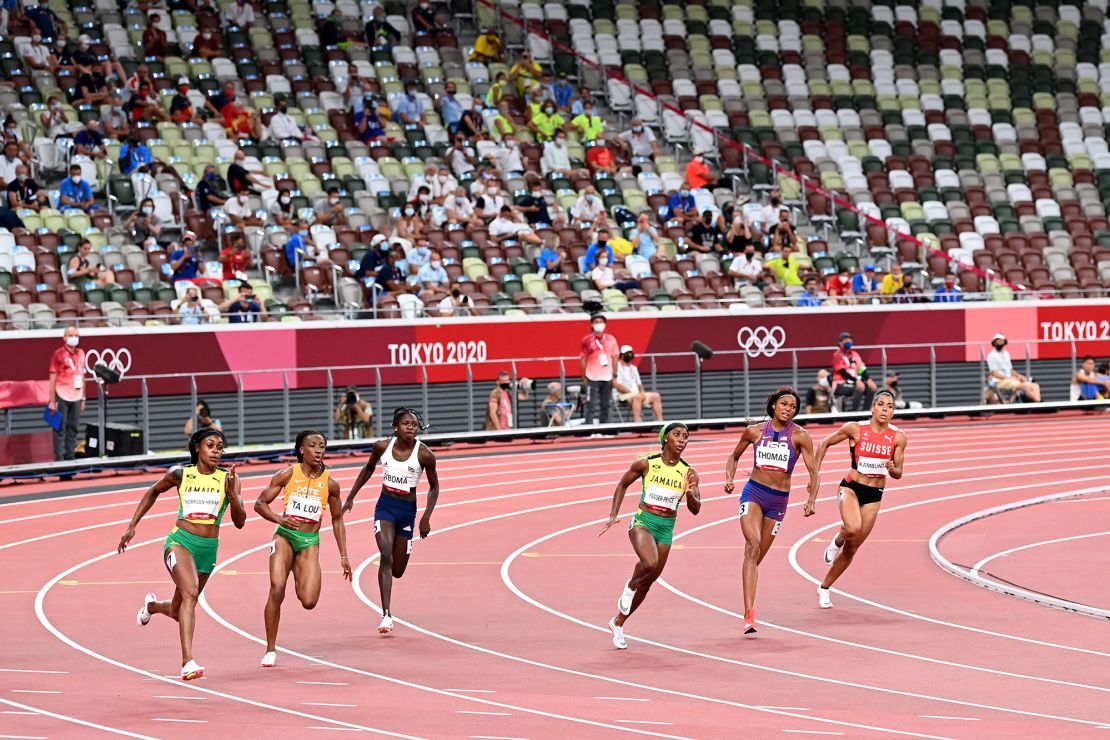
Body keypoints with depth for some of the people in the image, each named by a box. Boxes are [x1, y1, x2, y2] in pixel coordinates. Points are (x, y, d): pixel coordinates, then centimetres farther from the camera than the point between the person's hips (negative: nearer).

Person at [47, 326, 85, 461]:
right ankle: (59, 459, 0)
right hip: (62, 397, -5)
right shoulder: (58, 354, -4)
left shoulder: (80, 353, 11)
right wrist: (52, 401, -9)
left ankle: (70, 457, 13)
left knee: (73, 429, 7)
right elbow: (53, 378, -5)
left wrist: (83, 398, 15)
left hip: (76, 398, 5)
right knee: (60, 429, -2)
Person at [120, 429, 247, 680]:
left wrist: (231, 493, -21)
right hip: (180, 541, -3)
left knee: (178, 611, 16)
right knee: (190, 593, -30)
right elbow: (153, 492, 19)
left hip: (209, 548, 3)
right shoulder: (181, 474, 0)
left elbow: (239, 522, -4)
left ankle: (152, 606, 54)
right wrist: (132, 525, 15)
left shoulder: (228, 479, 1)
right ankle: (188, 662, -36)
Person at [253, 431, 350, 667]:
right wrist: (279, 519, -18)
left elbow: (337, 520, 15)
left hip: (310, 542, 1)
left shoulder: (330, 484, 4)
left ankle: (300, 580, 26)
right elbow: (260, 503, 1)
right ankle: (270, 650, -7)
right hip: (285, 535, -1)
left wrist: (343, 556, 11)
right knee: (277, 589, -19)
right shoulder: (288, 475, -1)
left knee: (309, 602, -13)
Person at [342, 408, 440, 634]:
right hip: (385, 506, 0)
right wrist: (350, 498, 14)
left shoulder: (424, 455, -11)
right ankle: (387, 615, -24)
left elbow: (434, 486, 1)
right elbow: (368, 469, 14)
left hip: (407, 510, 0)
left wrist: (426, 518, -6)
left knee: (397, 571, 7)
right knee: (386, 555, -22)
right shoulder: (382, 447, -5)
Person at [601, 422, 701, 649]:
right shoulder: (646, 464, -6)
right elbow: (622, 484, 10)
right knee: (650, 562, -32)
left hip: (667, 528, 3)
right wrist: (613, 515, 4)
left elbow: (695, 509, -3)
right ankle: (630, 586, 2)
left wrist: (690, 494, -24)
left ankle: (618, 623, 30)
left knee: (648, 581, 10)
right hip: (643, 521, -3)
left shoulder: (688, 473, -2)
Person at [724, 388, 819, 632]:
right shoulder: (755, 431, 2)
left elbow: (813, 472, -5)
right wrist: (729, 479, 0)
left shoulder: (800, 436, -3)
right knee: (753, 546, -22)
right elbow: (735, 456, 18)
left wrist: (811, 501, -20)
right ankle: (749, 613, -30)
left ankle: (749, 606, 30)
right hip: (753, 493, -1)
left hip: (778, 500, 1)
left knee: (757, 556, 7)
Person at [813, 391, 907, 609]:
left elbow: (898, 474, 3)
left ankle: (824, 588, 26)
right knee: (853, 528, -34)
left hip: (874, 495, 3)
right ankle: (837, 541, 3)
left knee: (851, 549, 7)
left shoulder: (898, 437, -3)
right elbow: (824, 444, 3)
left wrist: (892, 469, -21)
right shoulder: (855, 429, -9)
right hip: (851, 487, -3)